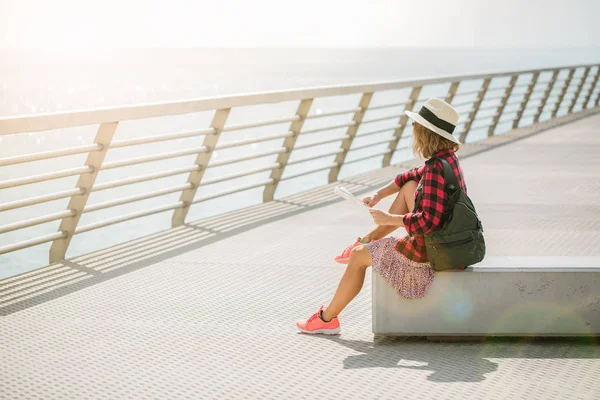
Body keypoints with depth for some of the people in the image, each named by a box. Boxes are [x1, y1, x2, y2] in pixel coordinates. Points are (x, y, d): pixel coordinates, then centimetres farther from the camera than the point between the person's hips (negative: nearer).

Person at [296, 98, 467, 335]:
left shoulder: (436, 169, -27)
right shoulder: (447, 156, 2)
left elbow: (428, 222, -33)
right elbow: (416, 175, 21)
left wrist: (388, 219, -19)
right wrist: (379, 195, 16)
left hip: (430, 252, -9)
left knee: (358, 256, 7)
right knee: (409, 186, 22)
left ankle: (326, 319, 23)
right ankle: (369, 240, 33)